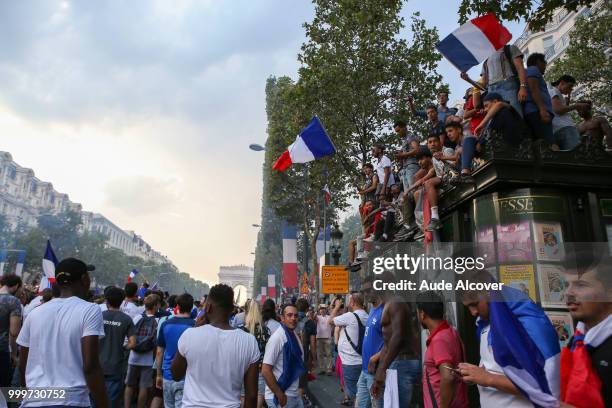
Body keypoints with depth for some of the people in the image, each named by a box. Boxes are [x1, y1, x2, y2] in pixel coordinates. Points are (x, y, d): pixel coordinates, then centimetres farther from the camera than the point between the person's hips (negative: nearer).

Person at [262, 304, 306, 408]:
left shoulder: (294, 335, 4)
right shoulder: (277, 337, -20)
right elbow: (265, 371, -22)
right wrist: (280, 396, -18)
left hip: (294, 395, 7)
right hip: (280, 397, -7)